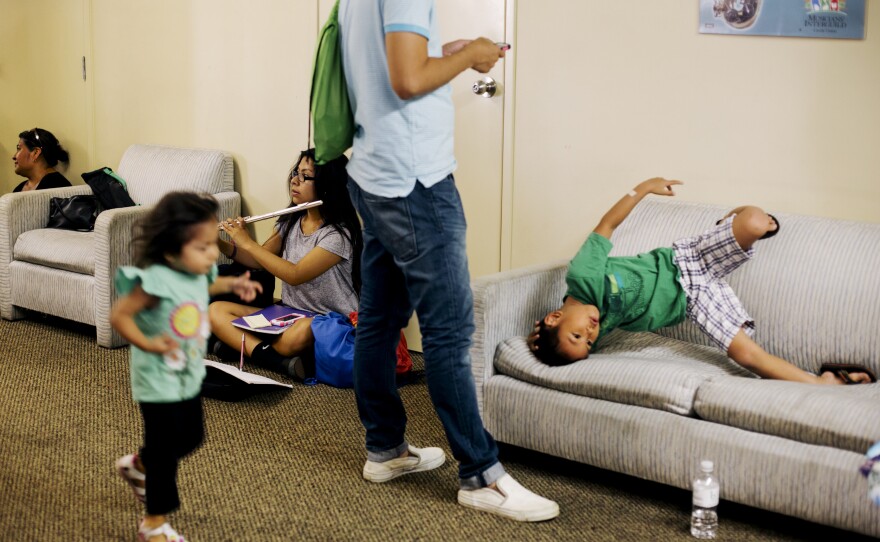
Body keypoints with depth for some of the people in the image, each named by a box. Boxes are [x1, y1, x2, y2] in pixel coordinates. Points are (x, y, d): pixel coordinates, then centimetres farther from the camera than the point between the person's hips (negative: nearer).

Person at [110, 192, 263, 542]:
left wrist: (231, 284, 9)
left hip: (189, 378, 8)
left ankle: (138, 466, 49)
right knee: (165, 451, 3)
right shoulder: (156, 281, -30)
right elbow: (118, 315, -30)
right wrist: (147, 344, -39)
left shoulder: (197, 273, -5)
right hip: (158, 382, -8)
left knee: (191, 437, 23)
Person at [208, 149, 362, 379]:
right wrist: (221, 244, -4)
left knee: (302, 330, -42)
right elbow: (258, 261, 14)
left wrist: (247, 241, -18)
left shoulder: (339, 233, -16)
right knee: (216, 310, -9)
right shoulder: (290, 222, 7)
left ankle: (244, 345, -16)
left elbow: (295, 275, -25)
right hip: (288, 314, 8)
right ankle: (283, 361, -27)